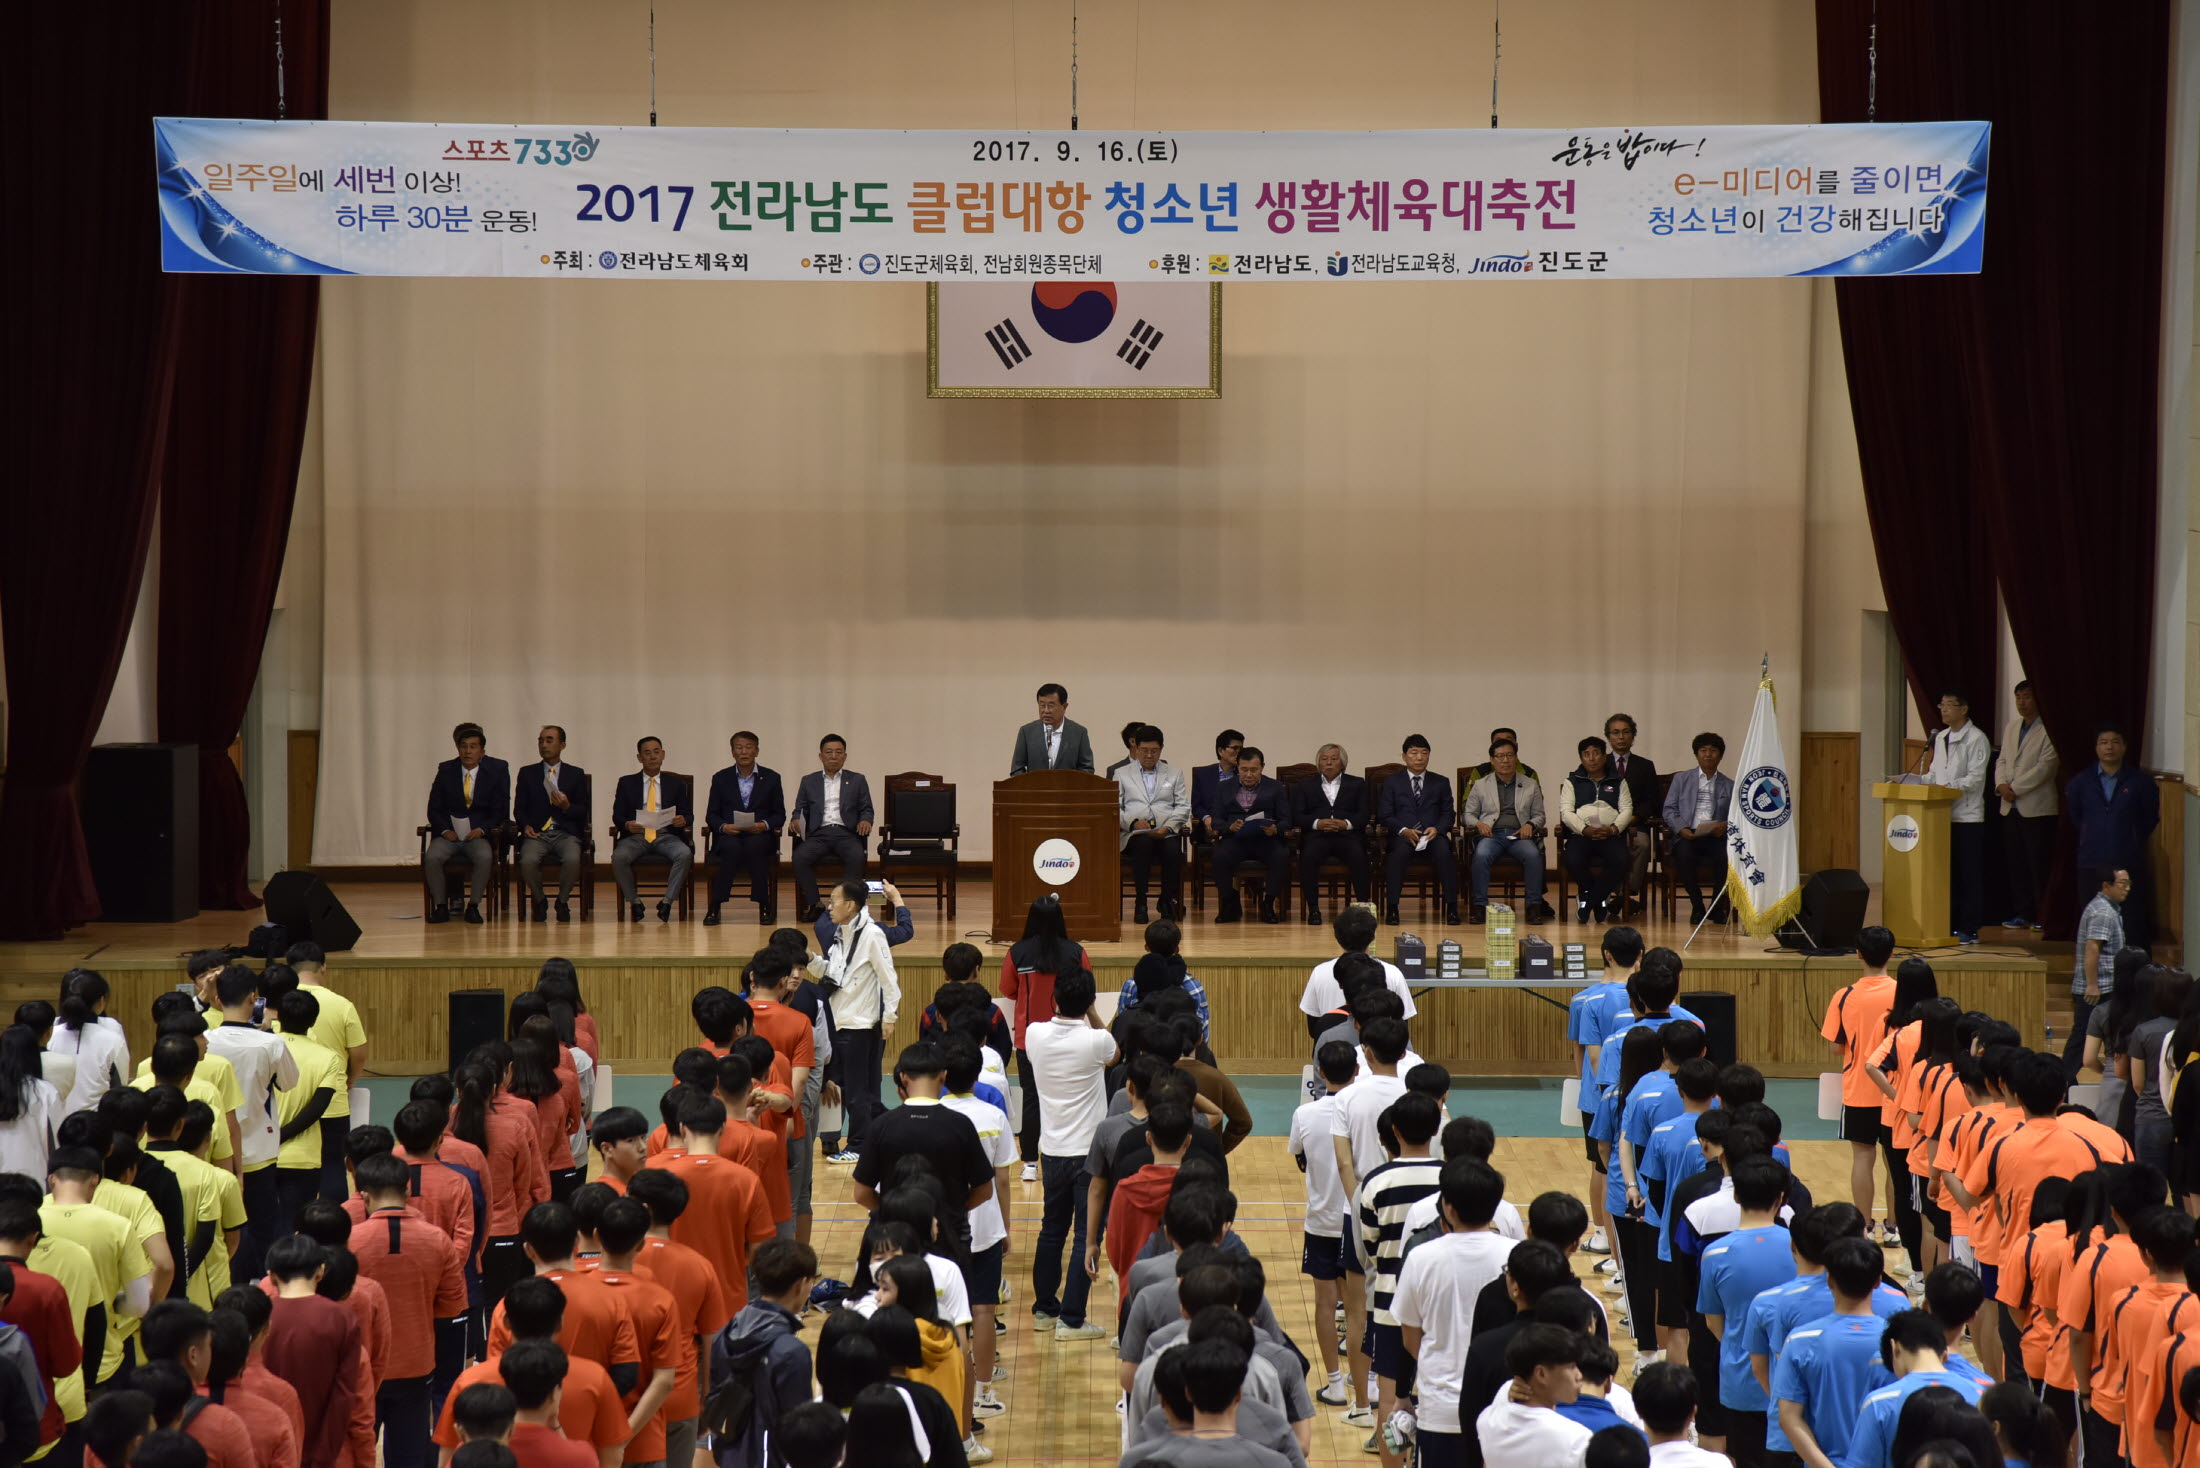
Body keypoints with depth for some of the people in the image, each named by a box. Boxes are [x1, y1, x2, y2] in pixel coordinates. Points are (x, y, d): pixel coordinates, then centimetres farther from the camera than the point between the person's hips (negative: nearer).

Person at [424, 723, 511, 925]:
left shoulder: (497, 770, 3)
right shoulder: (446, 770, 9)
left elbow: (500, 809, 2)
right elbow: (434, 808, 9)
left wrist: (482, 829, -13)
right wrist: (445, 830, -10)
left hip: (479, 834, -2)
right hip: (450, 832, 2)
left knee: (484, 857, -34)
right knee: (432, 857, -29)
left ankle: (473, 906, -20)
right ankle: (440, 906, -17)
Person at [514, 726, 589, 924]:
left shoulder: (576, 774, 14)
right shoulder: (528, 773, 16)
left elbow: (583, 811, 10)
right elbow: (519, 809, 12)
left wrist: (567, 807, -11)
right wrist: (525, 826, -8)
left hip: (566, 832, 0)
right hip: (537, 833, 0)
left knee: (572, 860, -34)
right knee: (528, 861, -33)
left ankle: (562, 901, -7)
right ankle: (540, 900, -4)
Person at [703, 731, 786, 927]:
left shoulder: (771, 778, 12)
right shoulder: (721, 778, 13)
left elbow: (780, 815, 10)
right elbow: (711, 815, 10)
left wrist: (764, 825, -12)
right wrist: (723, 826, -12)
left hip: (759, 835, 0)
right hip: (729, 835, 0)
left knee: (754, 847, -37)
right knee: (732, 848, -36)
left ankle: (764, 906, -30)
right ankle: (714, 907, -33)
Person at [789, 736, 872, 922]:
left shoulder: (857, 781, 20)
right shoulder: (809, 781, 22)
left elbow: (866, 809, 16)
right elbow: (800, 809, 17)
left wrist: (865, 821, -8)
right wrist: (797, 820, -7)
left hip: (846, 833, -1)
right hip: (819, 833, 1)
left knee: (856, 857, -36)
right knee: (800, 857, -32)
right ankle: (814, 905, -20)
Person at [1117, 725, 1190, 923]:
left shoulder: (1174, 773, 22)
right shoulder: (1121, 773, 18)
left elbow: (1184, 807, 12)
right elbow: (1114, 808, 8)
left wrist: (1168, 827, -7)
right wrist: (1133, 822, -13)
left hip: (1166, 832, 1)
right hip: (1134, 833, -1)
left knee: (1173, 850, -34)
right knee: (1144, 845, -37)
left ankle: (1168, 900, -14)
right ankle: (1141, 902, -29)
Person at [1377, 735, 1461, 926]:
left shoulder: (1441, 783, 21)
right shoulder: (1392, 783, 16)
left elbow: (1448, 814, 13)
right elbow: (1385, 816, 7)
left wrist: (1437, 829, -10)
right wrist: (1404, 831, -13)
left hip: (1433, 835, 1)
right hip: (1403, 836, -1)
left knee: (1443, 851, -35)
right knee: (1399, 851, -37)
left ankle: (1451, 907, -33)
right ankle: (1391, 908, -37)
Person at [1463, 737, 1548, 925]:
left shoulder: (1531, 785, 20)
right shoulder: (1480, 786, 18)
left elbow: (1539, 815, 19)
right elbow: (1467, 814, 16)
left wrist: (1530, 824, -4)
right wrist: (1478, 823, -7)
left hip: (1519, 835, 1)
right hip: (1491, 834, 0)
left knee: (1533, 855, -34)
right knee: (1481, 856, -35)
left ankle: (1535, 906, -28)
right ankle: (1479, 906, -31)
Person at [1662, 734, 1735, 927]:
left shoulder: (1729, 785, 19)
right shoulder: (1681, 779, 16)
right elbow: (1669, 810, 8)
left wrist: (1725, 826, -12)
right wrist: (1681, 828, -11)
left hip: (1716, 837, 1)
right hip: (1688, 835, -1)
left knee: (1728, 856, -34)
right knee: (1684, 855, -37)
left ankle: (1717, 906, -12)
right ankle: (1697, 906, -17)